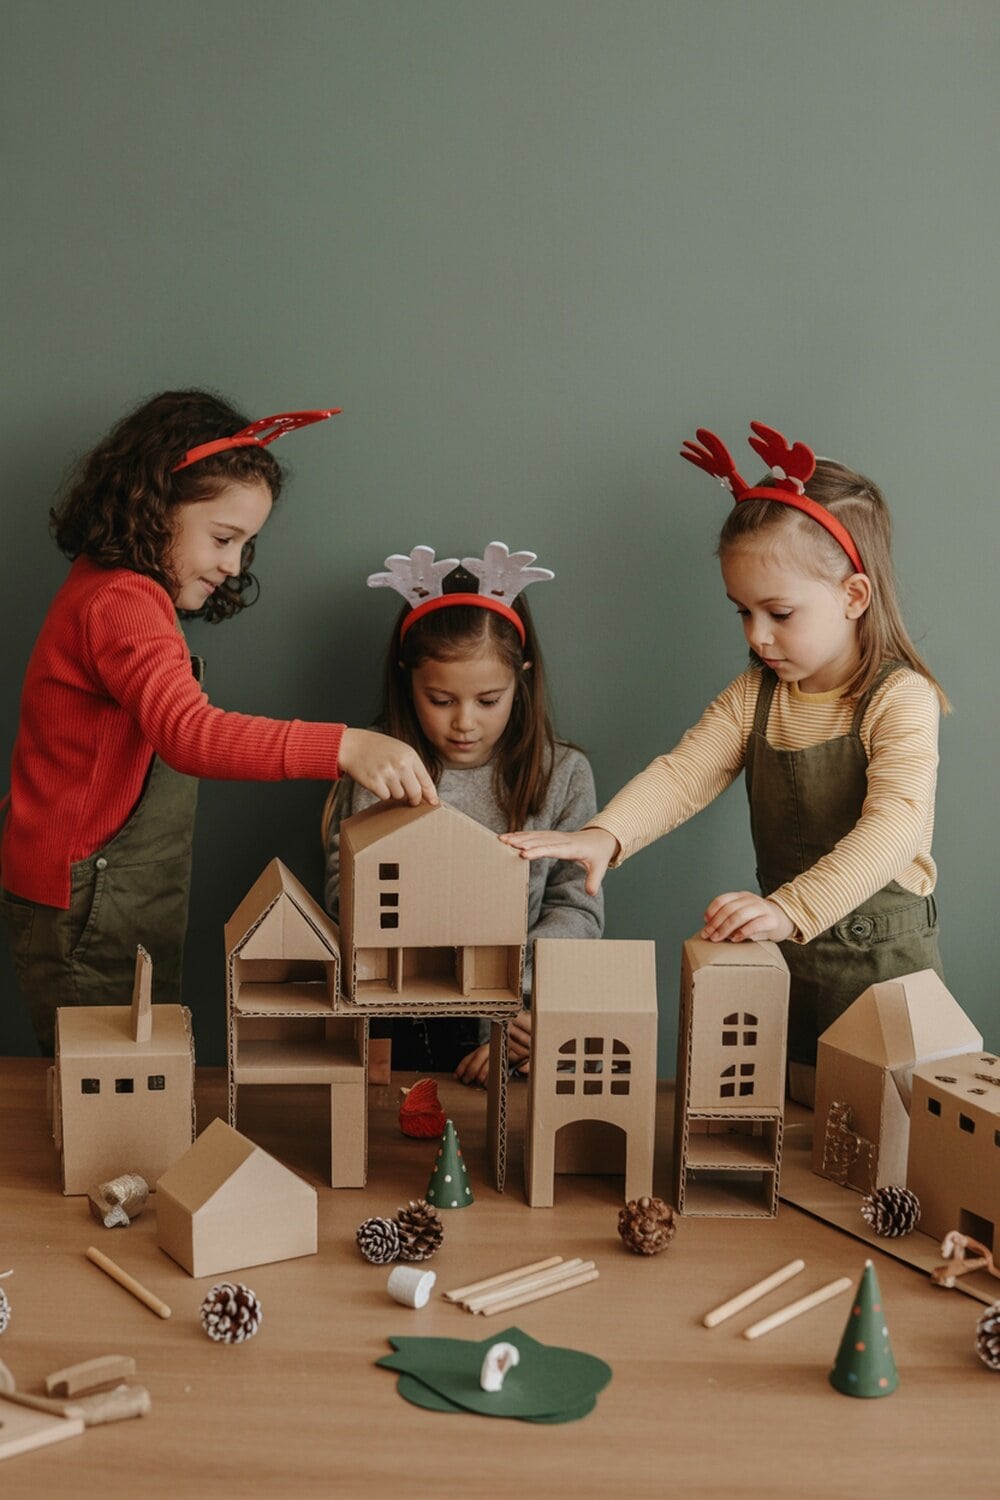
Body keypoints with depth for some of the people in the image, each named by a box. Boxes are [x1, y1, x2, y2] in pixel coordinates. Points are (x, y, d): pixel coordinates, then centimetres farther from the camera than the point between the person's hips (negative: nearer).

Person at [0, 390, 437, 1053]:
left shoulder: (116, 589, 11)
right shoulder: (123, 602, -22)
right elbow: (189, 734, -40)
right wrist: (344, 748, -48)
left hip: (122, 905, 10)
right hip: (86, 914, -10)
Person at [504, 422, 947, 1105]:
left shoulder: (900, 698, -17)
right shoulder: (754, 695, 3)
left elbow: (894, 826, -30)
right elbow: (683, 773, -8)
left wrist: (791, 908, -41)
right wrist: (606, 834, -27)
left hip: (881, 956, -5)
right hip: (782, 949, 5)